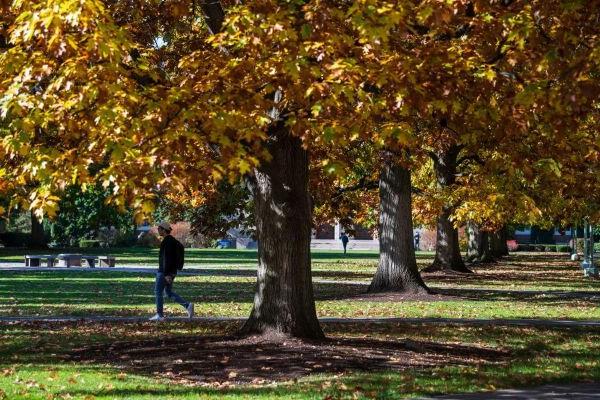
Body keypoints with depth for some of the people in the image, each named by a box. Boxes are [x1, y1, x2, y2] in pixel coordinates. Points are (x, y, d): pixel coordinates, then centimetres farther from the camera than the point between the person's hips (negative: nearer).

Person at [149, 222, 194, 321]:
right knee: (169, 292, 13)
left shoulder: (167, 241, -16)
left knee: (158, 291, 0)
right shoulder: (173, 240, 15)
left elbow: (167, 259, -23)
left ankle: (159, 315, 5)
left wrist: (166, 274, -25)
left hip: (165, 272, -10)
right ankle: (187, 305, 2)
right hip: (172, 271, 10)